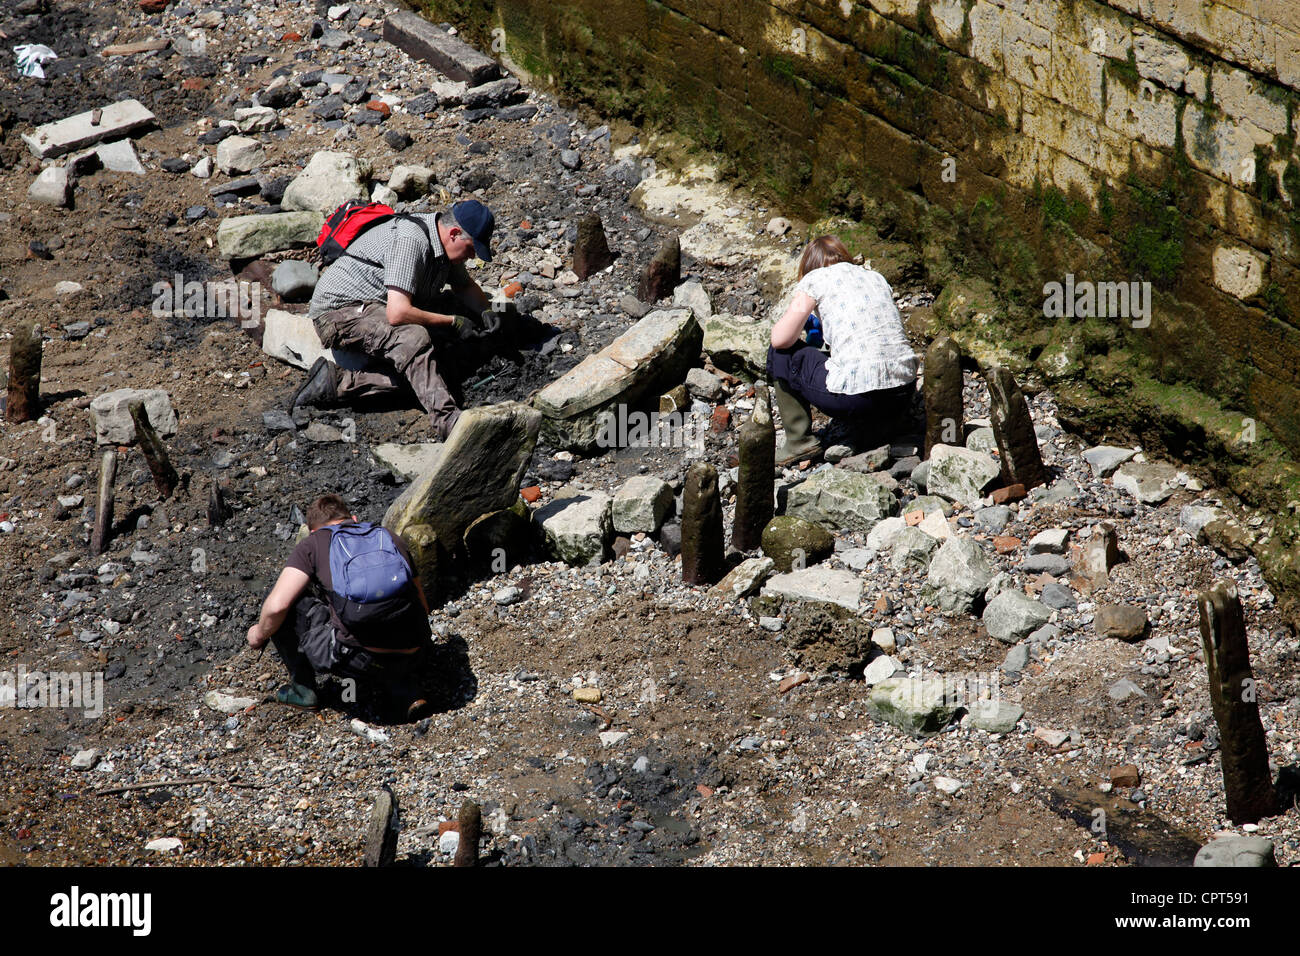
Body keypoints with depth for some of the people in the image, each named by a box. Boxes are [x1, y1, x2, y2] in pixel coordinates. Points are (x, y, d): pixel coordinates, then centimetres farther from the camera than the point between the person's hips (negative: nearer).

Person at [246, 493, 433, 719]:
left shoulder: (313, 543, 9)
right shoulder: (391, 538, 21)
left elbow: (277, 605, -4)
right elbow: (423, 607, 28)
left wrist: (259, 635, 18)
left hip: (356, 657, -5)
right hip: (412, 658, 5)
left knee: (281, 602, 13)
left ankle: (303, 688, 23)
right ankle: (404, 689, 16)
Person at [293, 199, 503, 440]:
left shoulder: (442, 240, 3)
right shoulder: (411, 240, -27)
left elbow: (465, 285, 23)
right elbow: (398, 313, -34)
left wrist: (486, 313, 2)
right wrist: (453, 322, -23)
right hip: (342, 309, -11)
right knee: (413, 338, -34)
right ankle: (447, 420, -44)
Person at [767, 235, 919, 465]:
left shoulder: (816, 278, 4)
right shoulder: (876, 277, 20)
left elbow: (781, 340, 1)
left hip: (857, 398, -6)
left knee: (779, 354, 16)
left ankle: (800, 441, 12)